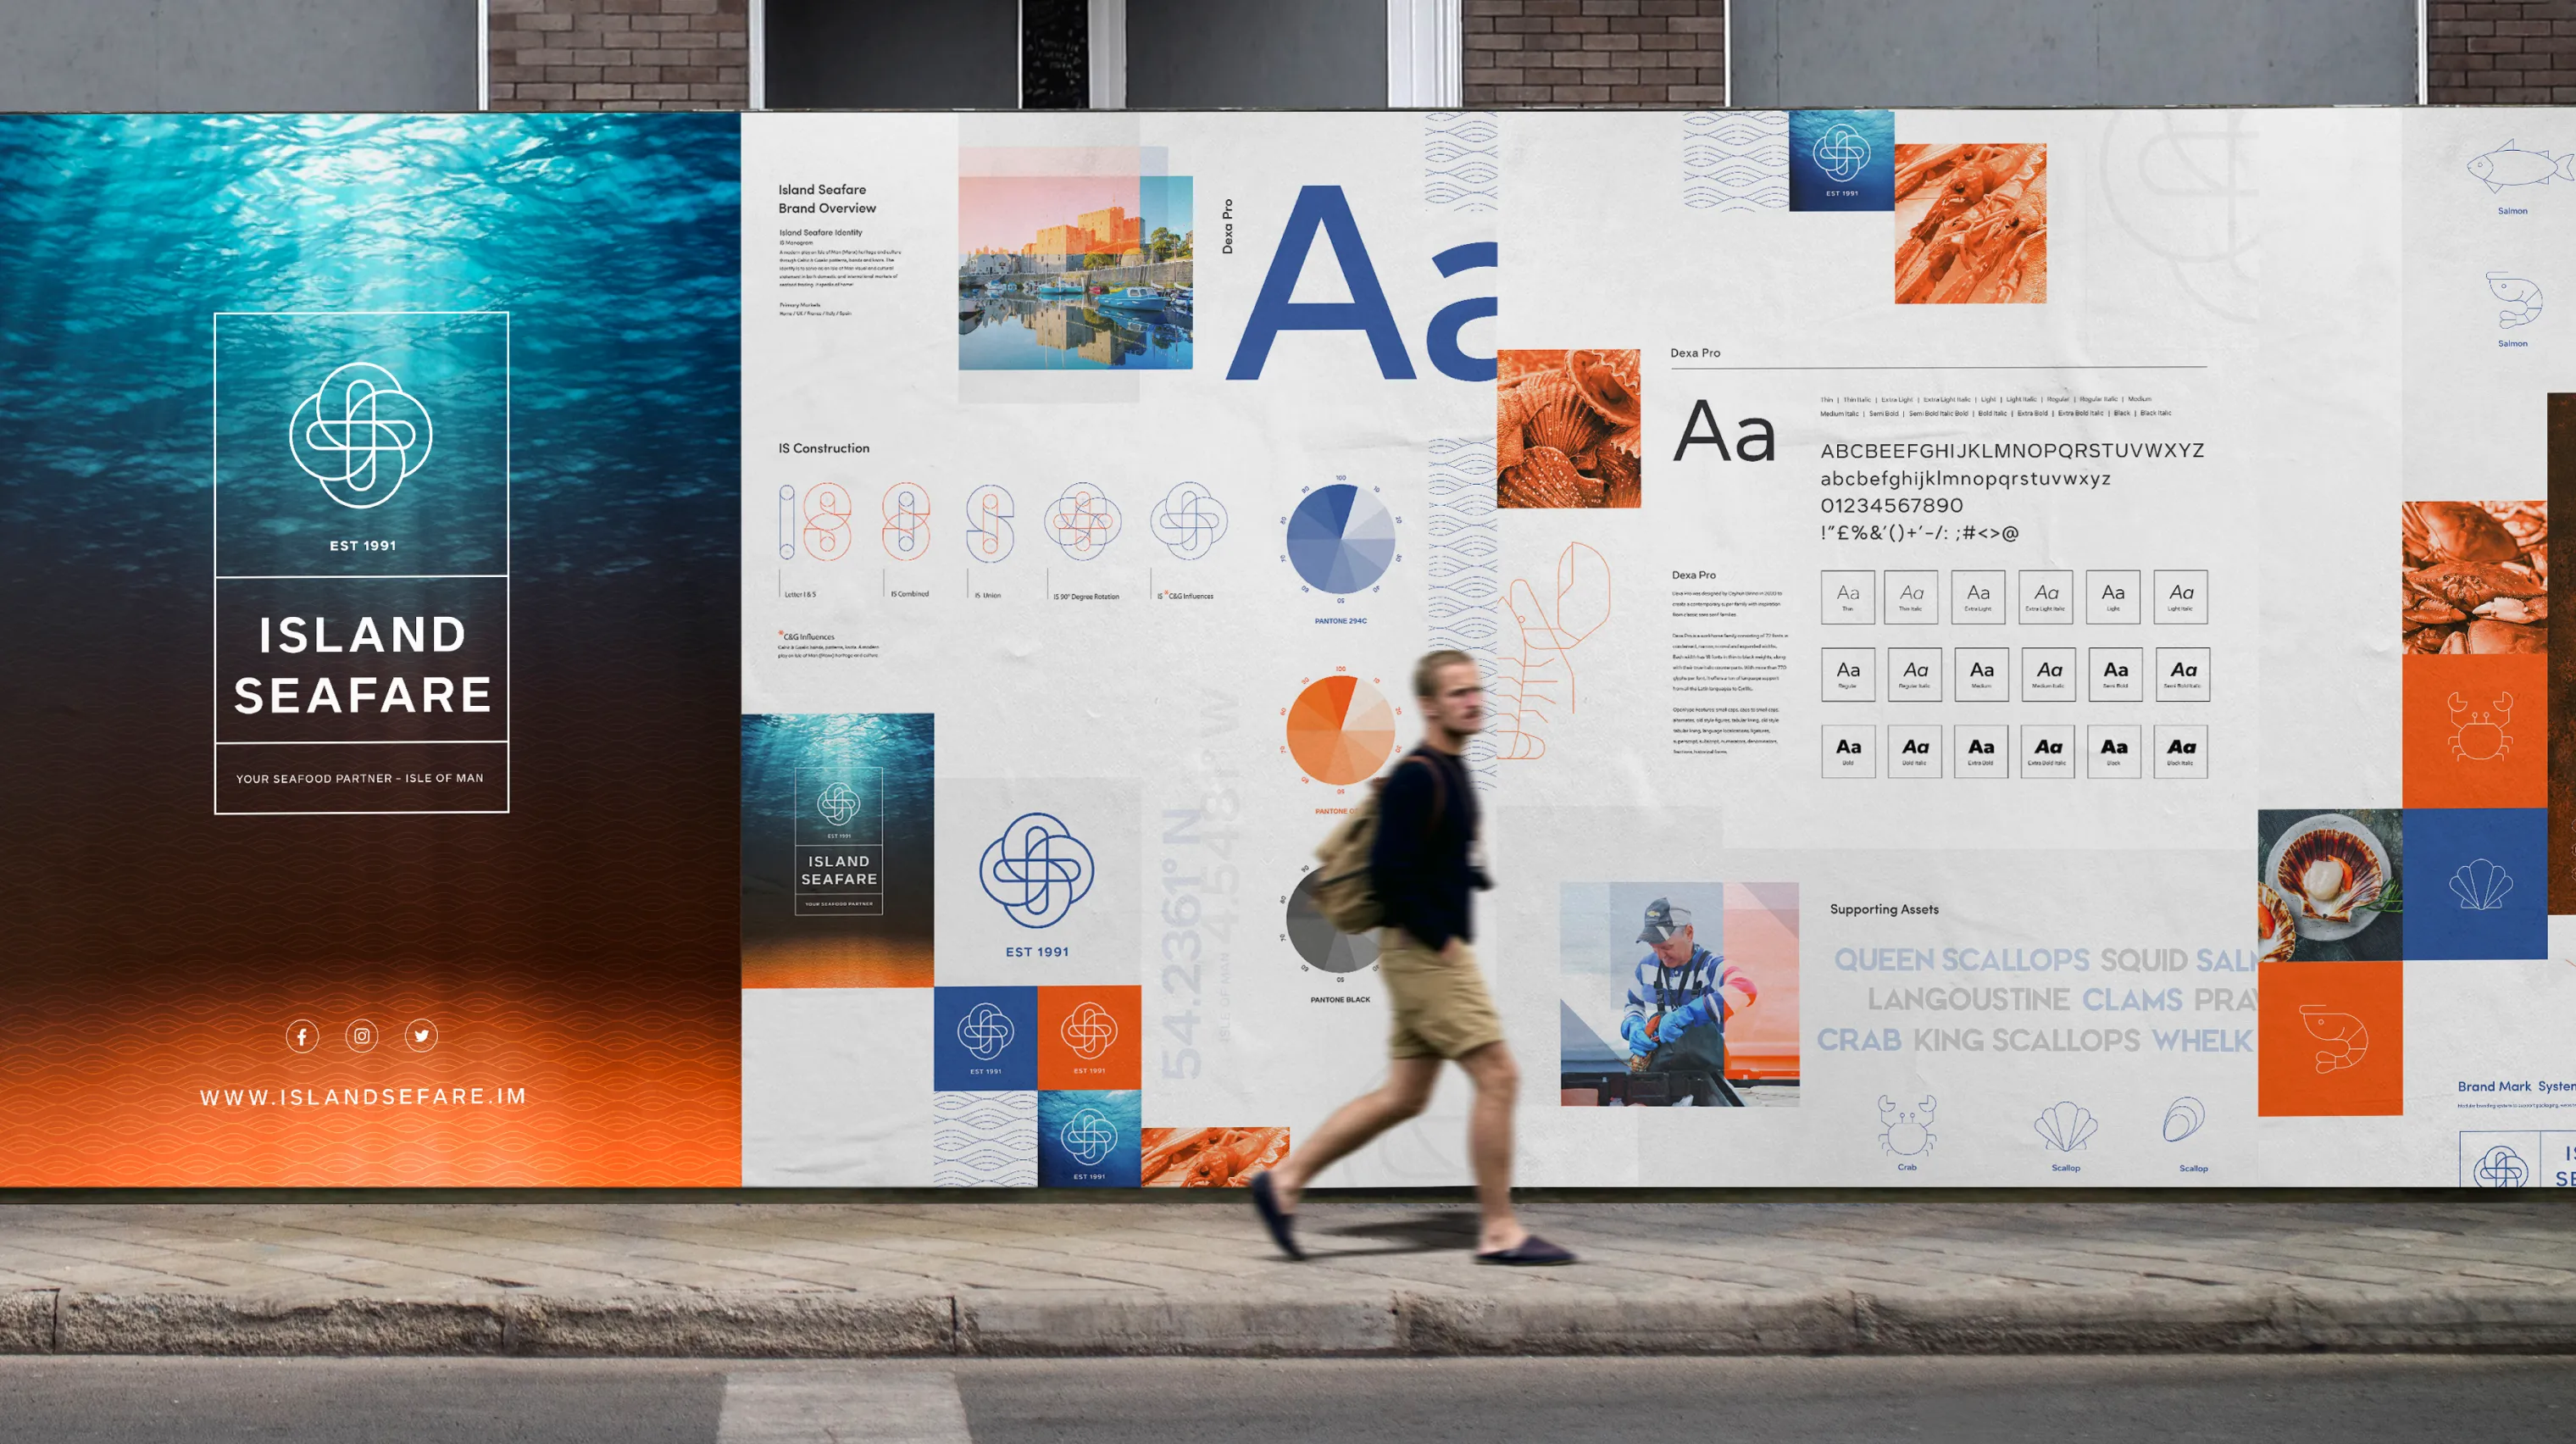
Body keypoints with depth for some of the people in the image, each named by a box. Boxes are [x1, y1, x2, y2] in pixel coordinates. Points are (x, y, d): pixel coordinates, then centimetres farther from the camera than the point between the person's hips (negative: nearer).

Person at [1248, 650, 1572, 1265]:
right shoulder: (1416, 778, -16)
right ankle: (1500, 1231, -2)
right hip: (1424, 953, -10)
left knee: (1403, 1096, 11)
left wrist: (1473, 876, 12)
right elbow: (1389, 873, -22)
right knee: (1498, 1076, -8)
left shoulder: (1451, 771, 15)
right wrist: (1440, 939, -17)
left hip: (1432, 952, 10)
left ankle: (1285, 1180, 15)